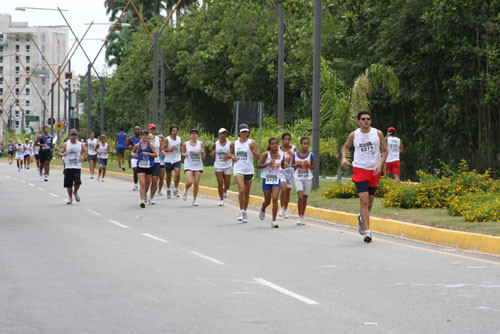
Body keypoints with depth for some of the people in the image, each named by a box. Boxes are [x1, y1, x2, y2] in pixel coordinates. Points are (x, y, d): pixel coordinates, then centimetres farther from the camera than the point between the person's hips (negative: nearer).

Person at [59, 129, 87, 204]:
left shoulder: (80, 144, 5)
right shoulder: (66, 144, 1)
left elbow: (85, 151, 20)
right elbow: (60, 152, -1)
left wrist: (82, 156, 0)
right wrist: (63, 154, -25)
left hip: (77, 167, 0)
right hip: (68, 167, 0)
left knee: (77, 182, -14)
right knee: (68, 184, 1)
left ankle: (75, 192, 18)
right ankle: (70, 198, 19)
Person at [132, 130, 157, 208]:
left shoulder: (150, 145, -3)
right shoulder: (137, 145, 3)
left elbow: (155, 154, -5)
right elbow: (133, 151, 22)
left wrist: (147, 153, -16)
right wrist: (133, 154, 0)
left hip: (149, 166, 0)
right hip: (140, 166, 0)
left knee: (147, 183, 15)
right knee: (142, 183, -13)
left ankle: (145, 194, 45)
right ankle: (142, 201, -17)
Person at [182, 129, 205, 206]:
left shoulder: (201, 144, 1)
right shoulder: (185, 144, 1)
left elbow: (203, 157, 3)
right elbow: (183, 152, 16)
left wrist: (202, 153, -19)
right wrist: (185, 154, -7)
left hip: (198, 166, 1)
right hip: (188, 165, -1)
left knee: (196, 184, -2)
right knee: (189, 182, -17)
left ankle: (194, 200, 12)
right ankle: (186, 191, 18)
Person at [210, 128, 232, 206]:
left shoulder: (230, 144, -2)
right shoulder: (215, 144, 1)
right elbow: (211, 154, 9)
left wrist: (229, 156, -19)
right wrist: (213, 153, -14)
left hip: (228, 166, 0)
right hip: (218, 166, 0)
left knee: (227, 184, 2)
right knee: (220, 183, -8)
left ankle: (225, 191, 39)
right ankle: (221, 200, 3)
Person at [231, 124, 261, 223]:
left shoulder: (252, 143, -1)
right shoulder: (234, 144, 6)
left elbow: (258, 156, -5)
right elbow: (231, 152, 24)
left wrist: (252, 150, -22)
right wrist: (232, 156, 2)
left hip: (249, 170, 0)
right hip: (238, 169, 0)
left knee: (247, 192, 10)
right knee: (242, 189, -20)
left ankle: (245, 212, 24)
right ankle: (241, 211, -13)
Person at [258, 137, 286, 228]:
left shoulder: (281, 155, 1)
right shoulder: (266, 154, -9)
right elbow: (258, 166, -10)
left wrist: (285, 165, -4)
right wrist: (268, 164, -23)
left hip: (276, 180, 1)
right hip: (267, 179, -1)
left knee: (275, 198, -16)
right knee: (267, 201, 9)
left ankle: (274, 221, -11)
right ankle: (263, 209, 47)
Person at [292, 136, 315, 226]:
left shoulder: (310, 155, -3)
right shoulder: (295, 154, -1)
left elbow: (313, 167, 4)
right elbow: (292, 165, 11)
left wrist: (308, 165, -16)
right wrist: (297, 165, -10)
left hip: (308, 178, 1)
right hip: (298, 178, -1)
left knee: (305, 198, 7)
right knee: (300, 197, -15)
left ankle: (302, 217, 19)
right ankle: (299, 216, -7)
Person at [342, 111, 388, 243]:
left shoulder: (378, 134, 0)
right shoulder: (353, 135, 0)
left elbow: (385, 150, 6)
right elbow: (346, 146, 18)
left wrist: (380, 164, -10)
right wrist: (344, 158, -2)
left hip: (374, 170, 2)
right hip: (359, 169, -2)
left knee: (370, 201, 14)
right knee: (364, 200, -14)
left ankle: (362, 218, 46)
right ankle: (367, 231, -15)